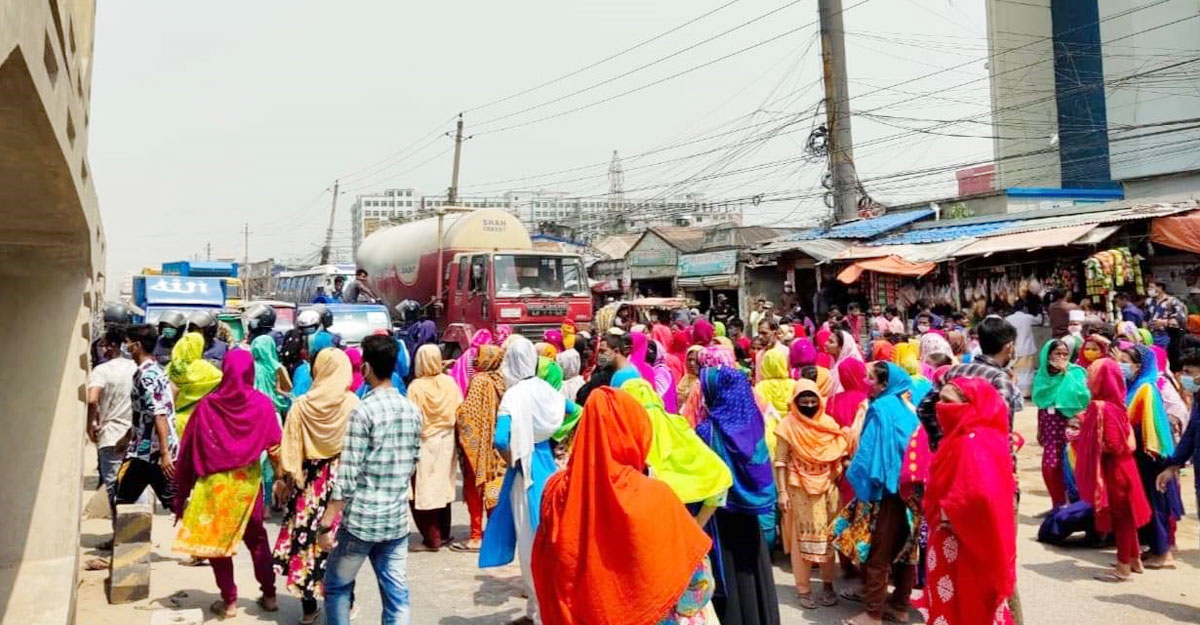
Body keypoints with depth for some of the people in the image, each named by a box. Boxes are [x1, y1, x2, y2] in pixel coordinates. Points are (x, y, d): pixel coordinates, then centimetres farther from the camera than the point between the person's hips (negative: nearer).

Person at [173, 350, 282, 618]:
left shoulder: (207, 405, -9)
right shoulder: (263, 404, -10)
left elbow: (188, 449, -3)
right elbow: (275, 447, -7)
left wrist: (183, 487, 5)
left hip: (213, 483, -1)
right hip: (248, 482, 1)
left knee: (217, 539, 13)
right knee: (256, 537, 18)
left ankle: (229, 601, 18)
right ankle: (269, 595, 22)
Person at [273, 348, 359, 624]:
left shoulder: (301, 405, -5)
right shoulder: (353, 404, -8)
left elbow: (290, 447, -1)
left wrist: (284, 478, 8)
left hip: (308, 481, 1)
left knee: (306, 538, 10)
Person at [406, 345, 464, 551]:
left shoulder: (416, 387, -14)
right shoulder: (450, 383, -4)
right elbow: (459, 412, -2)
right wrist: (448, 427, 11)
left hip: (424, 443, -5)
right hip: (446, 442, 5)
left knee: (423, 491, 4)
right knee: (442, 487, 16)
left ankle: (432, 539, 6)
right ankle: (444, 534, 25)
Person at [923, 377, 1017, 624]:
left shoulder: (973, 443, -22)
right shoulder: (963, 438, 9)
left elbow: (981, 496, -35)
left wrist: (945, 512, -20)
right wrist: (938, 510, 3)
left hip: (965, 548, -9)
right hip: (961, 544, 9)